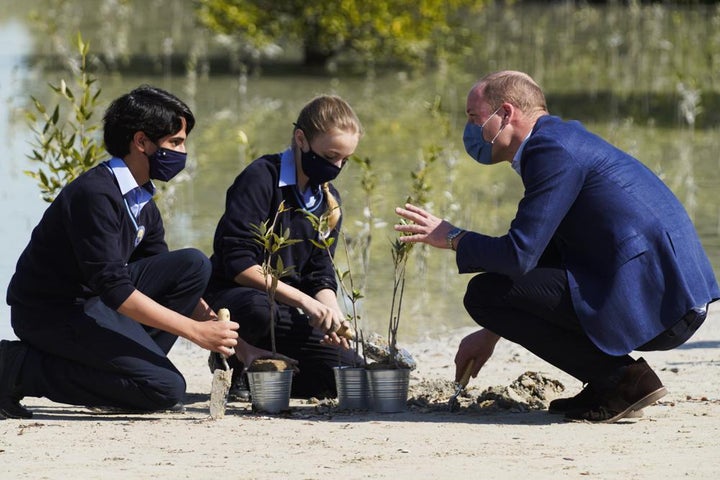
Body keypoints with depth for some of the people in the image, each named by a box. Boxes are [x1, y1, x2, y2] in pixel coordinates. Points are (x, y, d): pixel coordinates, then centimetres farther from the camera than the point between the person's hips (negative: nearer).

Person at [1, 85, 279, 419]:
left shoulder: (143, 205, 9)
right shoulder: (95, 194, -21)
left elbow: (177, 285, 15)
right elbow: (115, 290, -27)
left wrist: (237, 345, 6)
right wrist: (196, 331, -27)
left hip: (95, 302, 9)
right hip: (51, 313, -9)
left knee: (193, 265, -1)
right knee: (165, 389, -19)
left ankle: (129, 363, -1)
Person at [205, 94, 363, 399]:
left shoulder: (329, 200, 11)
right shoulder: (261, 178, -14)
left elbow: (320, 276, 9)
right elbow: (238, 263, -22)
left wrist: (333, 317, -13)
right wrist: (302, 300, -26)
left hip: (284, 310, 7)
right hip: (231, 295, -7)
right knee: (258, 309, -43)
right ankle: (233, 362, -9)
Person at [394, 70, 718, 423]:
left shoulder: (553, 150, -11)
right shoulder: (564, 138, 21)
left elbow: (520, 255, -17)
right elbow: (534, 255, 30)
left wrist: (451, 238, 1)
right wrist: (491, 334, 32)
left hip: (651, 307, -10)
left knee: (484, 293, -8)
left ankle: (621, 377, -6)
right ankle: (609, 381, 14)